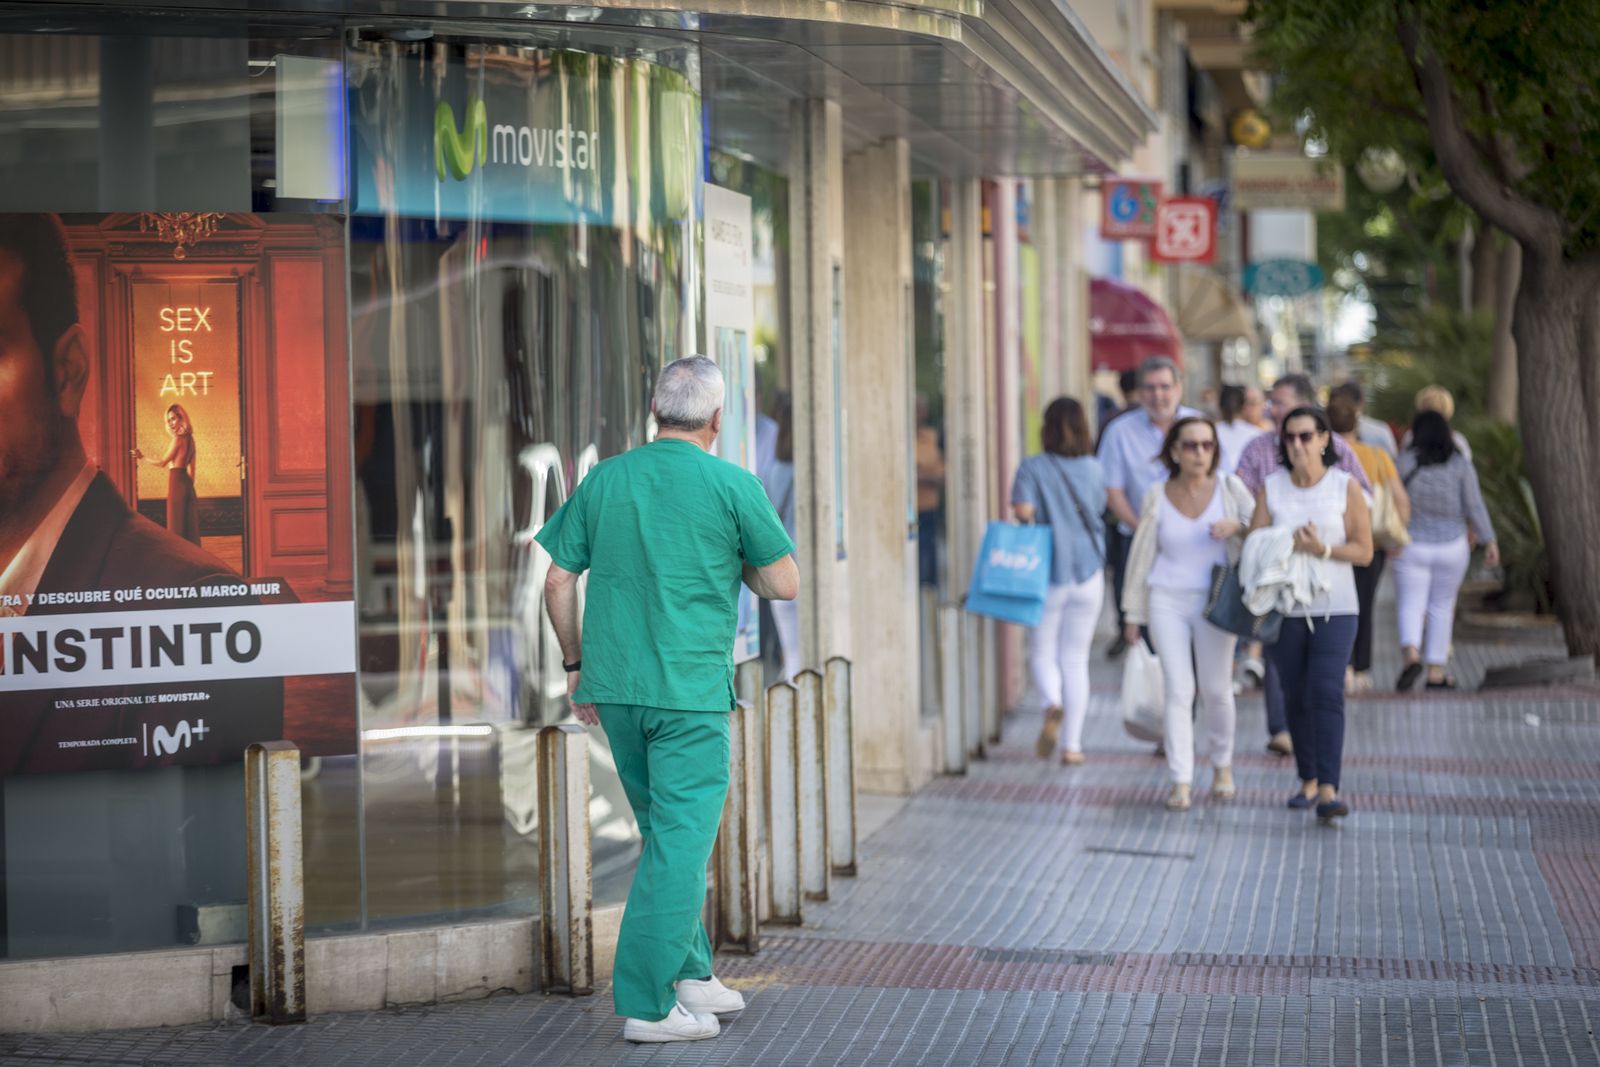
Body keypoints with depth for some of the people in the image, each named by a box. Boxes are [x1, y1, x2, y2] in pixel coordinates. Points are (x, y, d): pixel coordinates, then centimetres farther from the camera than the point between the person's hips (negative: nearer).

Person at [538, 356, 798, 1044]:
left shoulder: (605, 480, 6)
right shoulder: (732, 486, -6)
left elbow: (558, 581, 7)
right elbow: (784, 584, -1)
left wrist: (576, 664, 17)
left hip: (614, 686, 5)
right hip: (690, 690, -5)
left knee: (667, 832, 20)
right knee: (679, 841, -1)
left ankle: (689, 973, 26)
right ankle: (648, 1004, -1)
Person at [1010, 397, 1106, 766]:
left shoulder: (1033, 468, -8)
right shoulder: (1094, 470, 1)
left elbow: (1023, 510, -20)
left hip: (1049, 572, -2)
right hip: (1089, 570, 2)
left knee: (1042, 652, 10)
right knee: (1076, 658, 10)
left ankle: (1053, 703, -21)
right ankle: (1072, 744, 7)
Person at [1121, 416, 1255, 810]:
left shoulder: (1229, 488, -1)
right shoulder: (1157, 497, 0)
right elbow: (1141, 556, 7)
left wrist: (1237, 526, -18)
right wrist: (1133, 614, 8)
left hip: (1215, 601, 0)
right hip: (1167, 601, 0)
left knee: (1216, 689, 4)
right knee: (1179, 690, -5)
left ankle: (1221, 764, 29)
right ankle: (1181, 782, -3)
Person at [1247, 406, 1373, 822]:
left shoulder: (1346, 487, -1)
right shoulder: (1271, 488, 4)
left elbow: (1364, 551, -1)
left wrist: (1323, 549, -18)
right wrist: (1290, 545, -16)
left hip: (1334, 606, -3)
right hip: (1285, 607, 3)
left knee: (1326, 693, -15)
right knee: (1295, 697, 8)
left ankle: (1329, 790, -21)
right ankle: (1308, 780, 22)